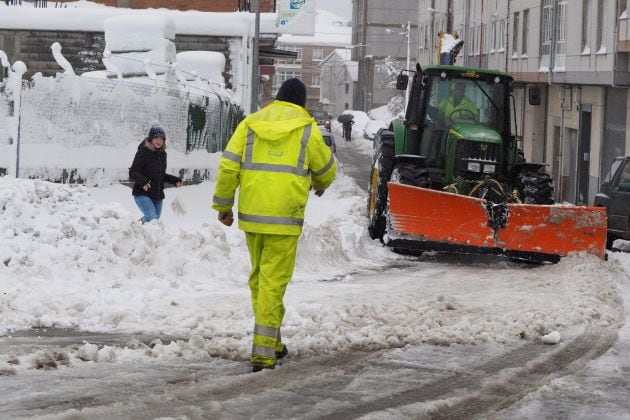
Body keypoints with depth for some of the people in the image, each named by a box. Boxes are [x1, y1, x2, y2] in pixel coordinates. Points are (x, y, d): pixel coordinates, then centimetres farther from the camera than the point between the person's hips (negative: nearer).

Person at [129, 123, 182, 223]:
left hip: (158, 196, 7)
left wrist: (175, 180, 9)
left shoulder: (162, 154, 10)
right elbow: (132, 173, -14)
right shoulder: (143, 152, -11)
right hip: (142, 194, -7)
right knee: (152, 219, -23)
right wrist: (143, 181, -32)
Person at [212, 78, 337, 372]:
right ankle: (264, 351, -10)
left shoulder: (250, 124, 8)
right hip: (284, 217, -4)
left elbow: (228, 166, 3)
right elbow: (326, 169, 13)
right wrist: (320, 185, 36)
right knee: (273, 281, -4)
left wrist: (223, 205, 11)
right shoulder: (306, 129, 1)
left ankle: (271, 341, 24)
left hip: (251, 215, 4)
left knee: (259, 276, 18)